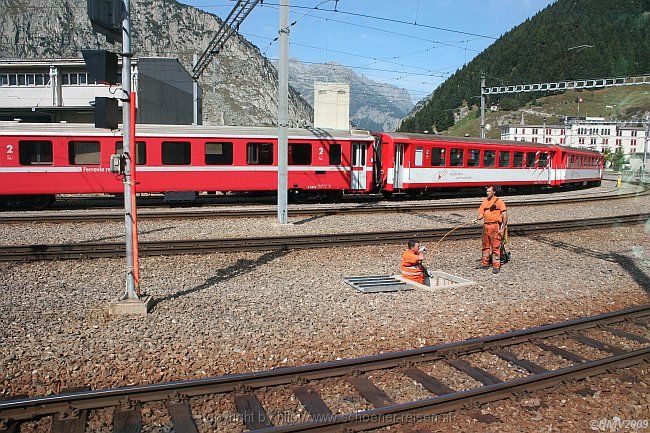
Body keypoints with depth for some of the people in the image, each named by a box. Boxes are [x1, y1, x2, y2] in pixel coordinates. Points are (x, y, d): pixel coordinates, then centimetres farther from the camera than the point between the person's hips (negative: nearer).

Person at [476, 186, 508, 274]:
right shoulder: (485, 201, 14)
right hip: (486, 226, 6)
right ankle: (485, 264, 22)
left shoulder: (499, 201, -3)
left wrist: (503, 228, -12)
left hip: (495, 226, -6)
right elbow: (481, 214, 17)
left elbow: (505, 215, -6)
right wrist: (478, 218, -6)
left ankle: (496, 266, -1)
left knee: (495, 247, -5)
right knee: (485, 246, 12)